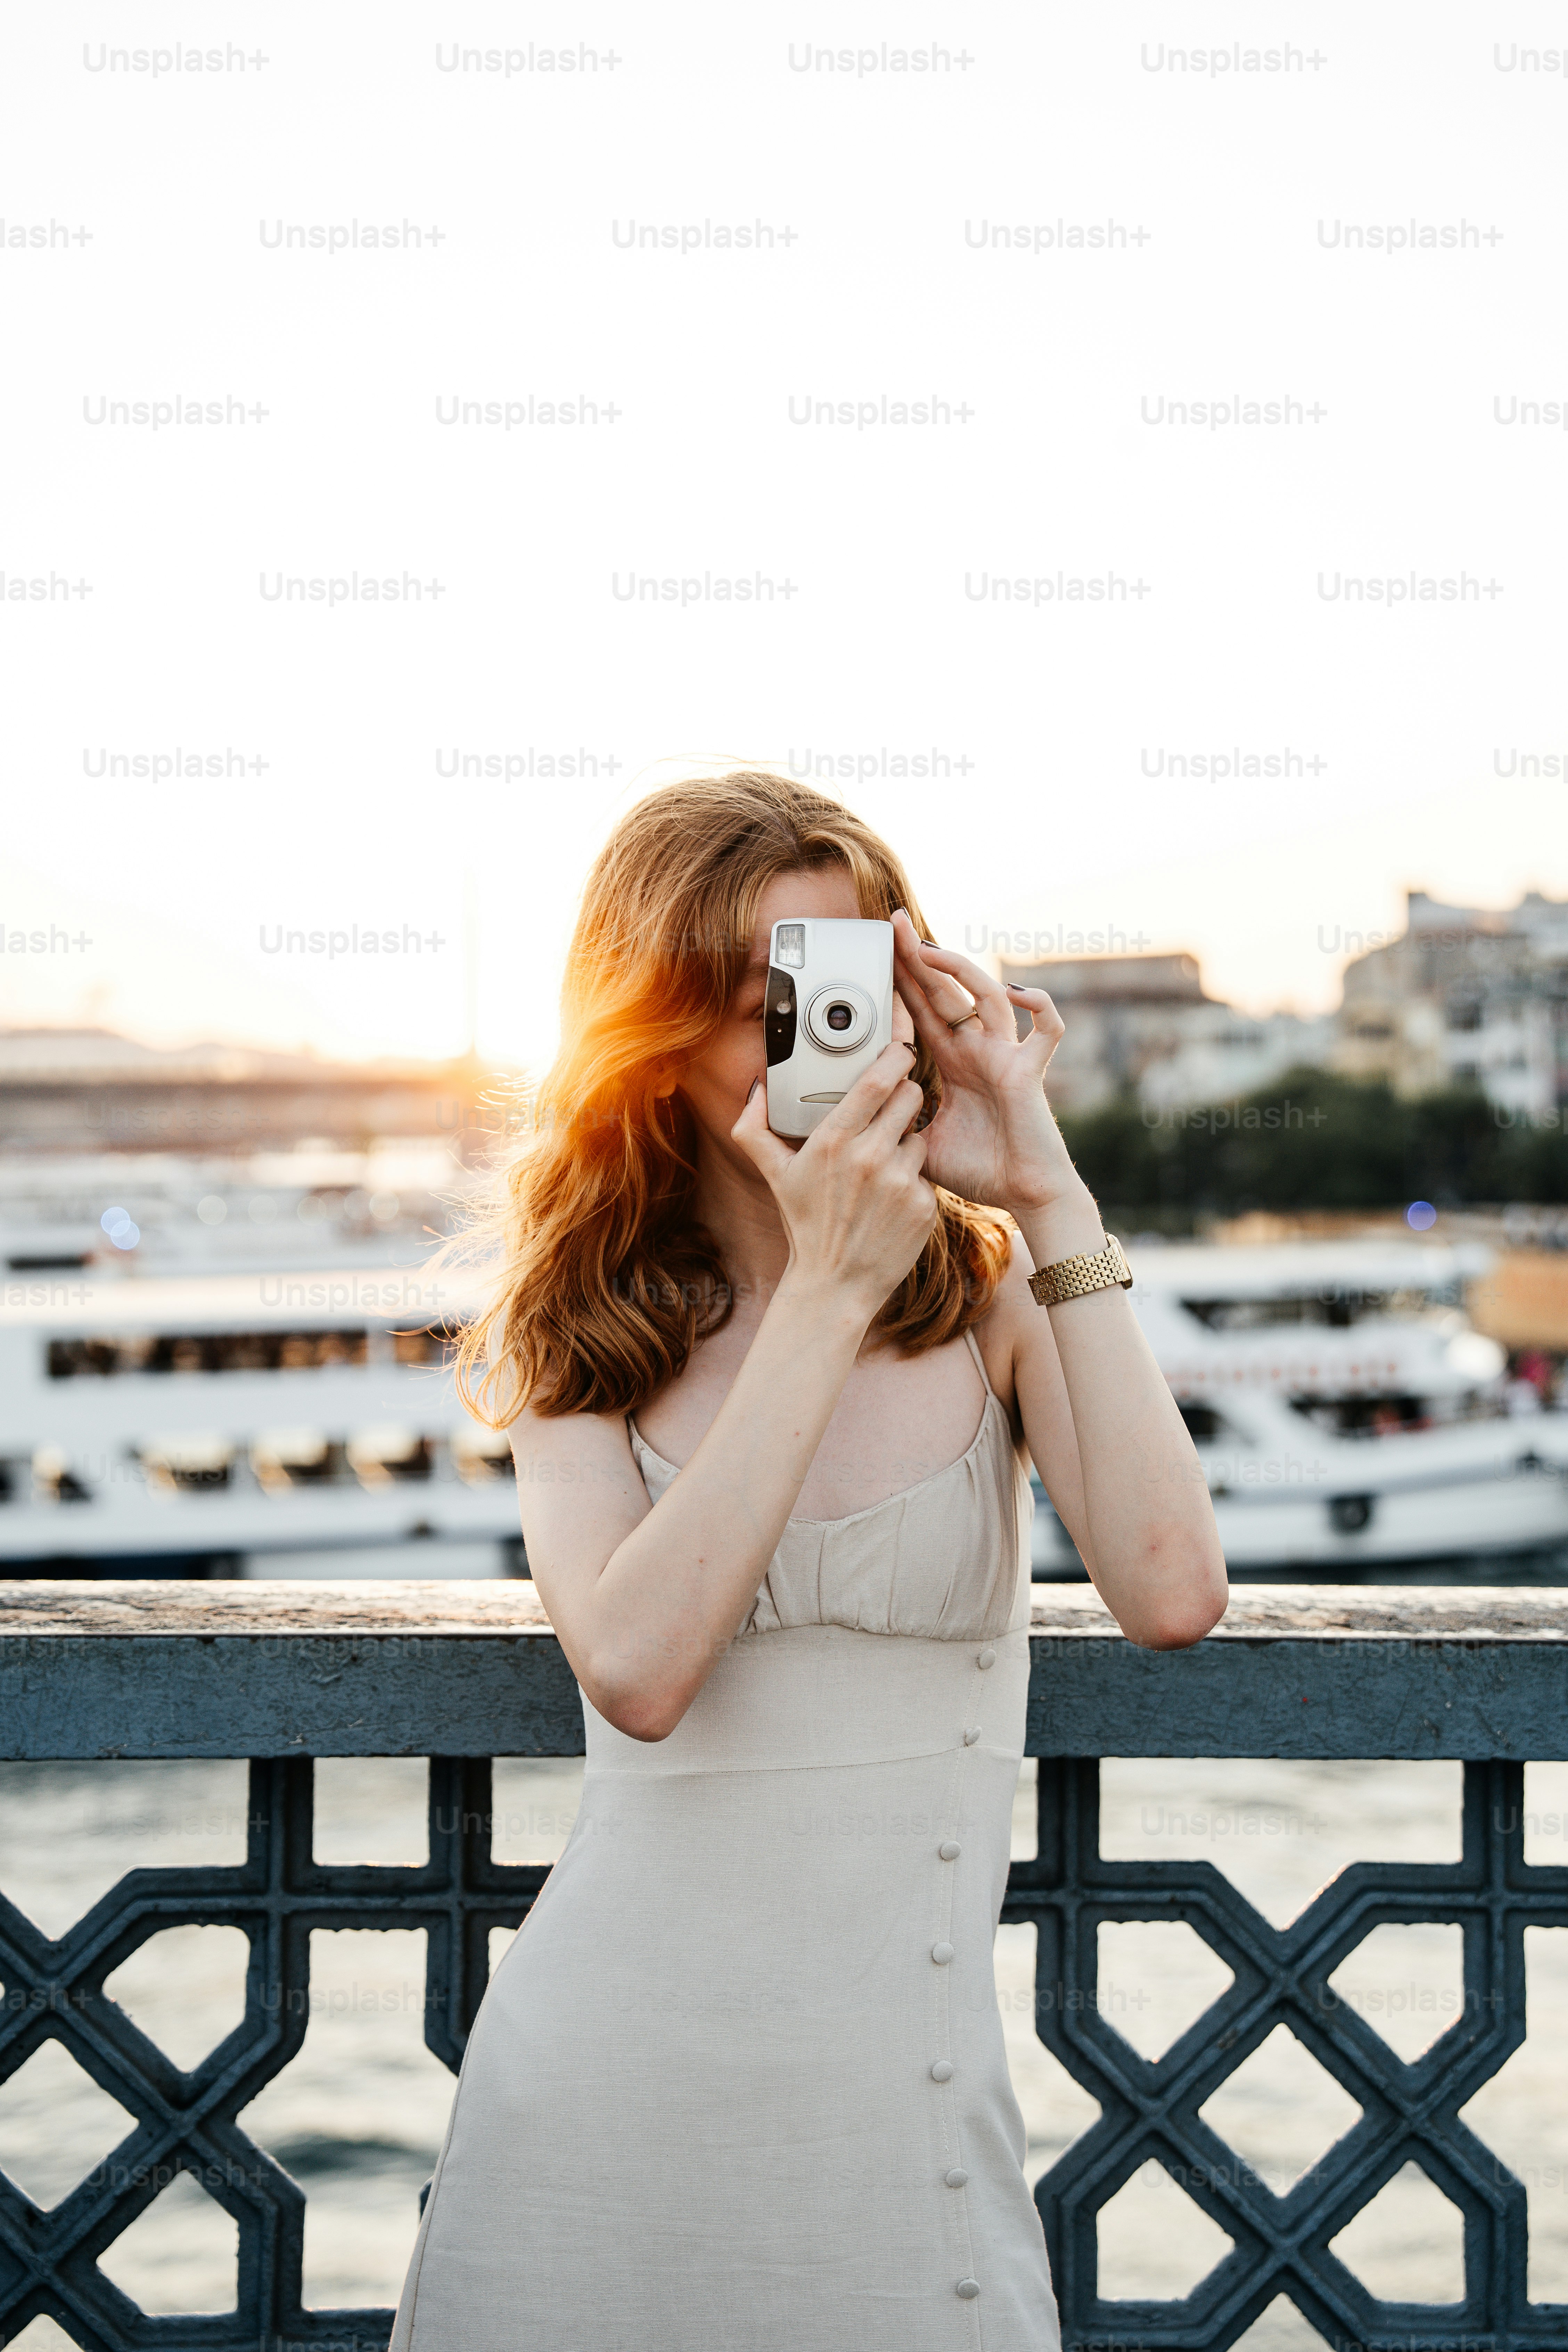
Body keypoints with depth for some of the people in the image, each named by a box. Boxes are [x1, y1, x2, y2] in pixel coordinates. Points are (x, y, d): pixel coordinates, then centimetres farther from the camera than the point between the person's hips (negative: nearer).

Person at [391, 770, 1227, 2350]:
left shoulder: (991, 1293, 0)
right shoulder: (580, 1332, -1)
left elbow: (1171, 1596, -17)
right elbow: (639, 1670, -19)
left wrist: (1048, 1200, -14)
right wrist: (831, 1292, -19)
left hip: (903, 2101, 0)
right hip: (602, 2088, 0)